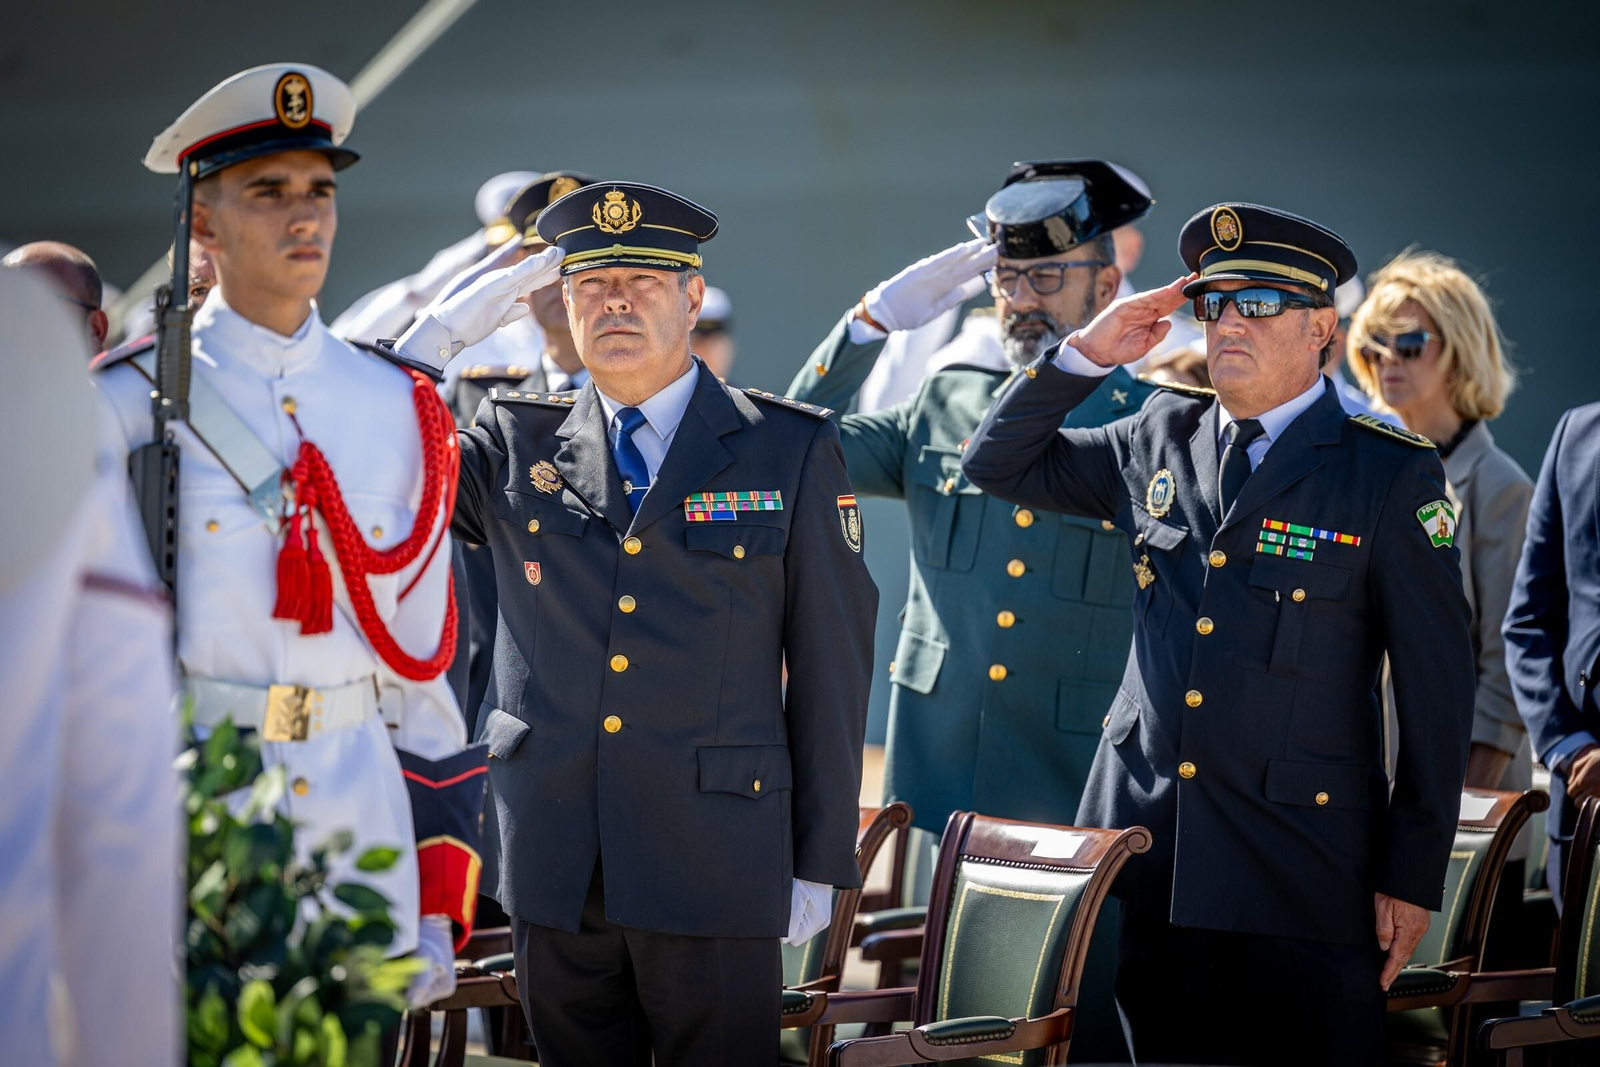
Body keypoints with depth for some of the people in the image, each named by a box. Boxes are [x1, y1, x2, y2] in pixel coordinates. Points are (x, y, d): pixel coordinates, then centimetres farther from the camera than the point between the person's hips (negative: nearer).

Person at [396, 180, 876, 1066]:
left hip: (714, 865, -2)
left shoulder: (789, 451, 3)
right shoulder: (514, 443, 9)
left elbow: (830, 667, 3)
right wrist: (442, 334, -8)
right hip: (555, 862, 2)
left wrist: (821, 863, 0)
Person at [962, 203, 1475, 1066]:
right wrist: (1086, 352, 3)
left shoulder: (1391, 474, -3)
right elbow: (1000, 463, 19)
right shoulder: (1160, 439, 10)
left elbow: (1436, 687, -3)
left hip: (1302, 872, -4)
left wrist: (1412, 874, -5)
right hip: (1145, 852, 4)